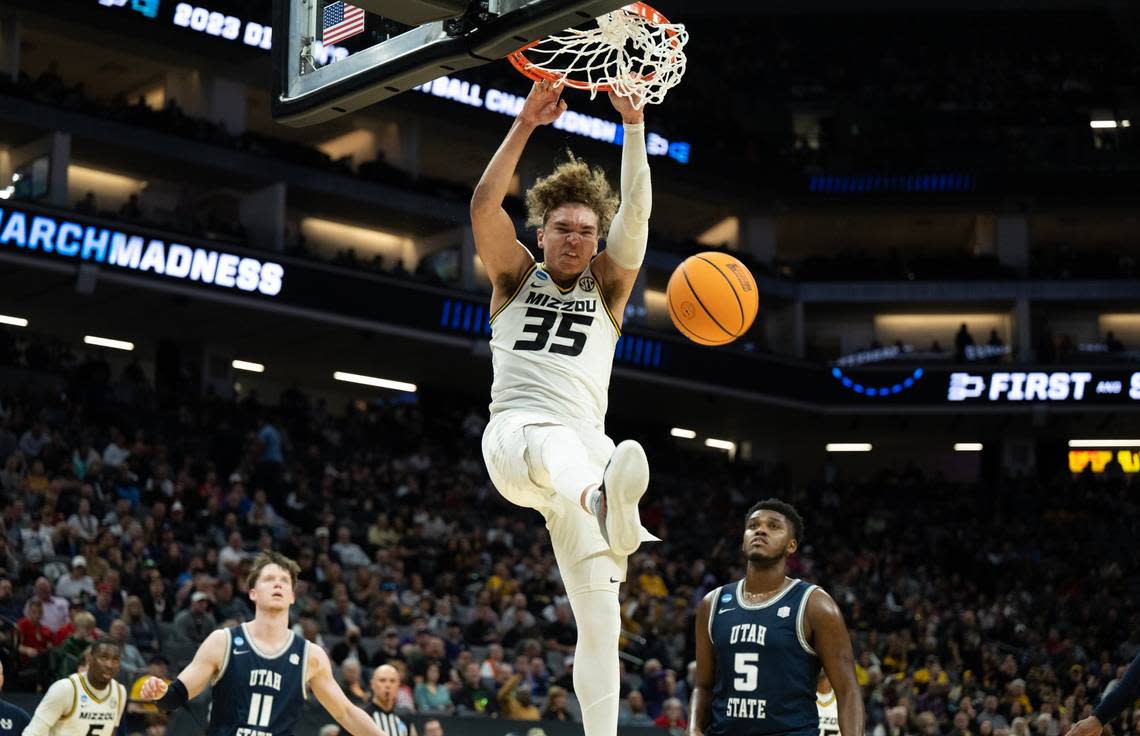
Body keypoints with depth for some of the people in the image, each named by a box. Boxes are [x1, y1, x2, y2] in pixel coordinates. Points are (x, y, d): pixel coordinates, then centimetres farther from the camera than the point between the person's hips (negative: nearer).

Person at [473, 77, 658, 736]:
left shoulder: (608, 285, 20)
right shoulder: (516, 276, 18)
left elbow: (637, 215, 4)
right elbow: (484, 205, 1)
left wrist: (632, 124, -8)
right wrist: (526, 124, -8)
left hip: (585, 445, 4)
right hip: (513, 430, -4)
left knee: (601, 616, -4)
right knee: (554, 441, -43)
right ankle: (609, 509, -77)